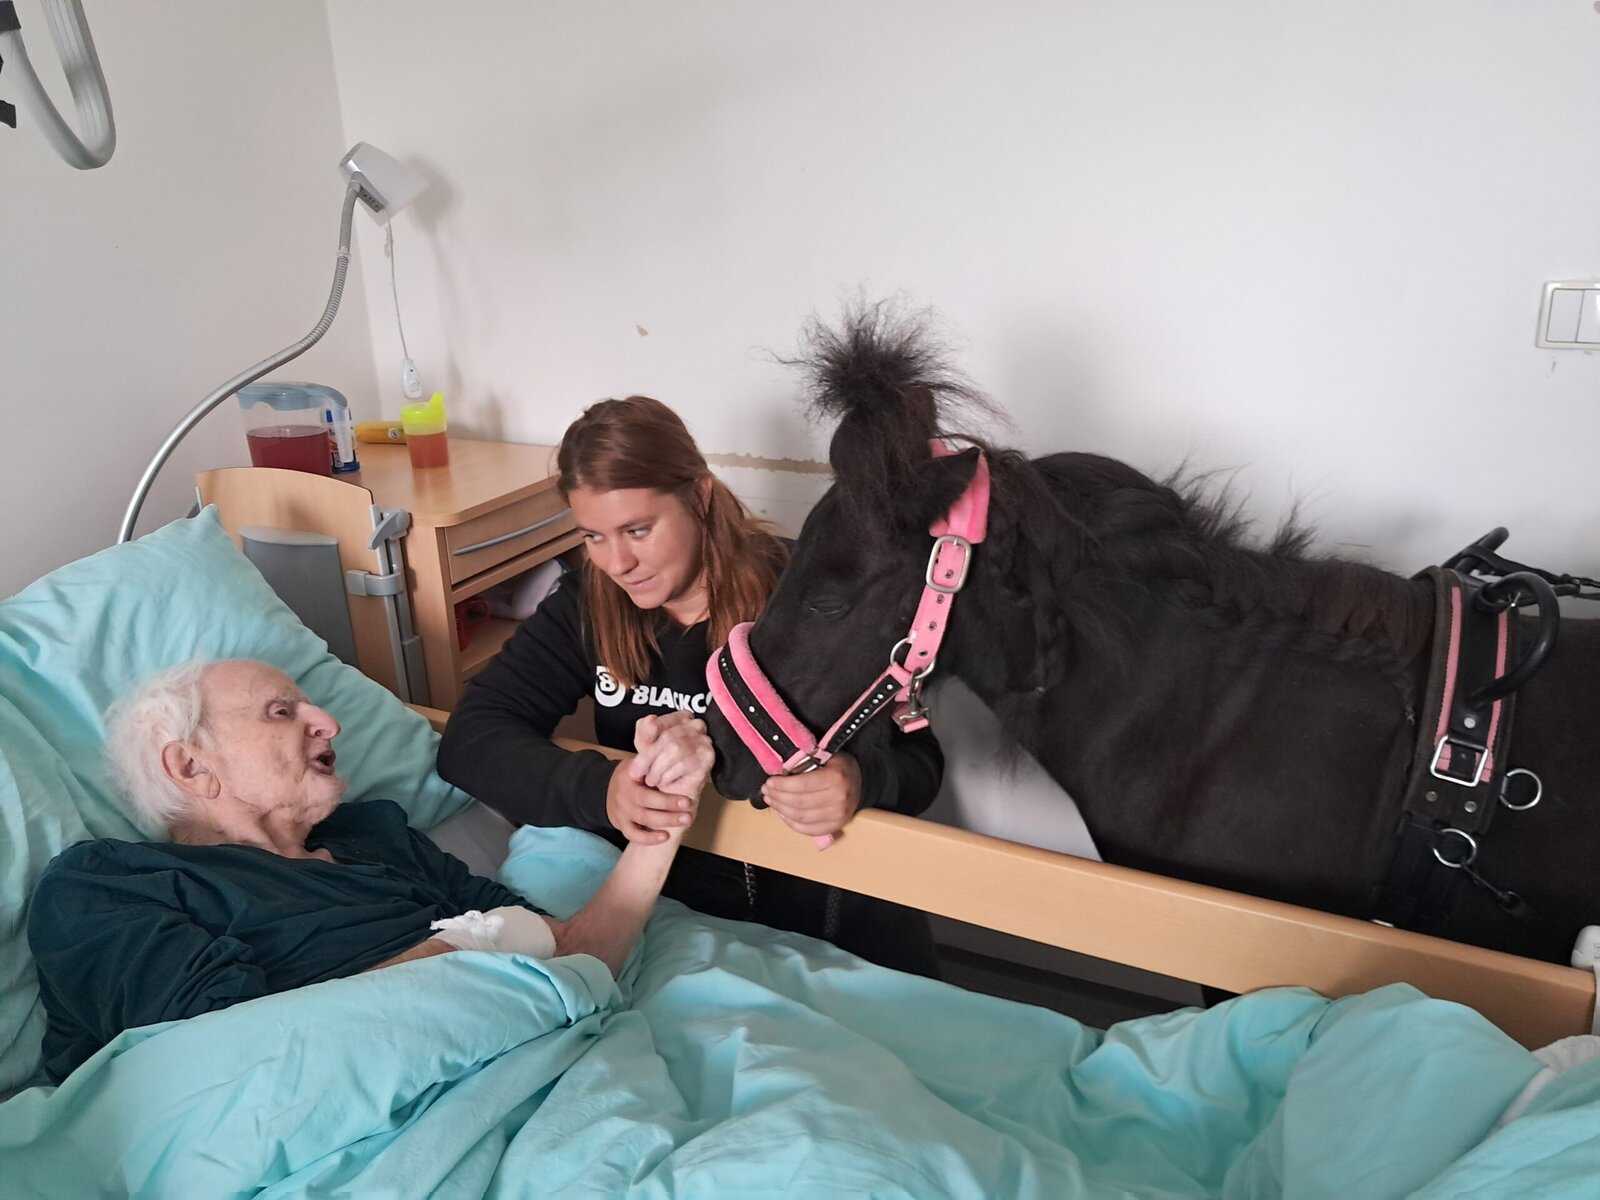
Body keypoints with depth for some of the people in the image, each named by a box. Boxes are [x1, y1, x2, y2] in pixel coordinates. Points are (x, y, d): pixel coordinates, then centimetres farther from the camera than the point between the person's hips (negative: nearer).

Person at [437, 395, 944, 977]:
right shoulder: (584, 608, -4)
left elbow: (917, 758, -11)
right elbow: (472, 735, -11)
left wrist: (860, 778, -36)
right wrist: (600, 788, -30)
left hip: (823, 900, -2)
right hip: (665, 895, 3)